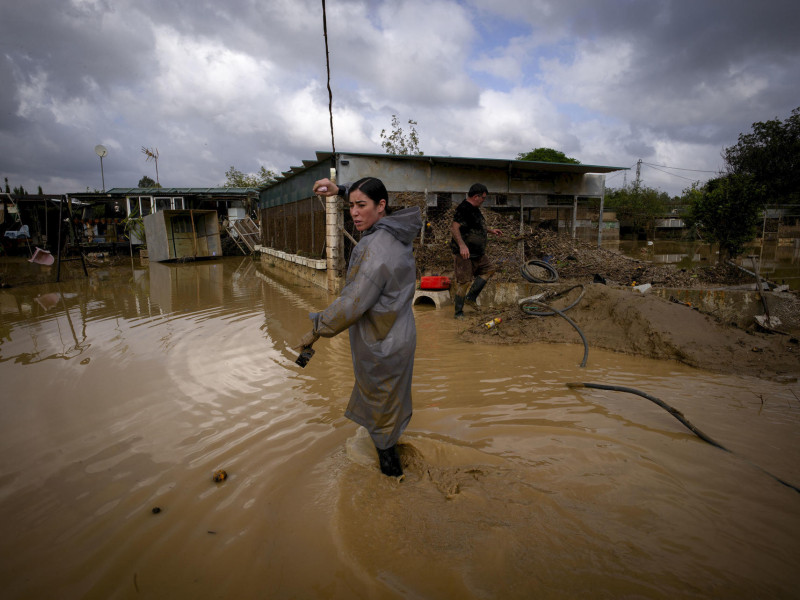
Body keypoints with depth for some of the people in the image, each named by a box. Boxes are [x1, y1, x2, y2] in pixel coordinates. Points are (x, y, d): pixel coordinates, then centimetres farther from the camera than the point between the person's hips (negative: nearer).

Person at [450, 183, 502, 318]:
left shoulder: (474, 209, 15)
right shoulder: (463, 209, -17)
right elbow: (454, 228, -29)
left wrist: (490, 230, 27)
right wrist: (462, 245, -39)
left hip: (477, 251, 10)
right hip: (464, 252, -10)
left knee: (489, 269, 14)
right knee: (464, 281, -7)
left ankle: (471, 297, 14)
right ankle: (458, 313, 3)